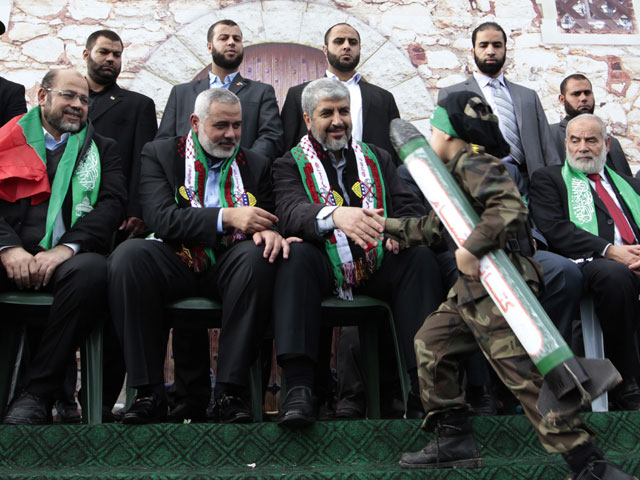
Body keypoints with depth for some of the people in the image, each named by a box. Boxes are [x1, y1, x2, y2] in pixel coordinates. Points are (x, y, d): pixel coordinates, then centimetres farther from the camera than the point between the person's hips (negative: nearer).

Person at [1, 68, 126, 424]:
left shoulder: (102, 150, 23)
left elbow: (112, 204, 6)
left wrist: (66, 248, -12)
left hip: (65, 258, 0)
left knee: (93, 270, -36)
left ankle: (36, 395, -28)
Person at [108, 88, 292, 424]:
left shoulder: (256, 165, 16)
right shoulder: (160, 153, 8)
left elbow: (267, 222, 12)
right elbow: (160, 218, -8)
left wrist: (269, 232, -16)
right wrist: (226, 217, -21)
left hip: (229, 267, 1)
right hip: (176, 263, -1)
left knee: (258, 254, -33)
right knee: (128, 254, -31)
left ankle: (230, 391, -29)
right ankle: (149, 391, -25)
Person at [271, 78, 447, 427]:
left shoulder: (377, 158, 22)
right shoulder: (291, 165, 9)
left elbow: (411, 207, 12)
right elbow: (290, 212, -13)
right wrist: (335, 215, -36)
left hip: (377, 264, 3)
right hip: (324, 267, -3)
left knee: (420, 256, -25)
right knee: (298, 256, -34)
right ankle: (298, 389, -41)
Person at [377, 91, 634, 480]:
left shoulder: (474, 163, -11)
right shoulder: (458, 170, 22)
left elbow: (510, 209, -27)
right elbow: (437, 228, 31)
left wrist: (470, 249, -26)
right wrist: (390, 226, 37)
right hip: (473, 286, 11)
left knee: (523, 371, -13)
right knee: (431, 343, 13)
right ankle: (455, 442, 19)